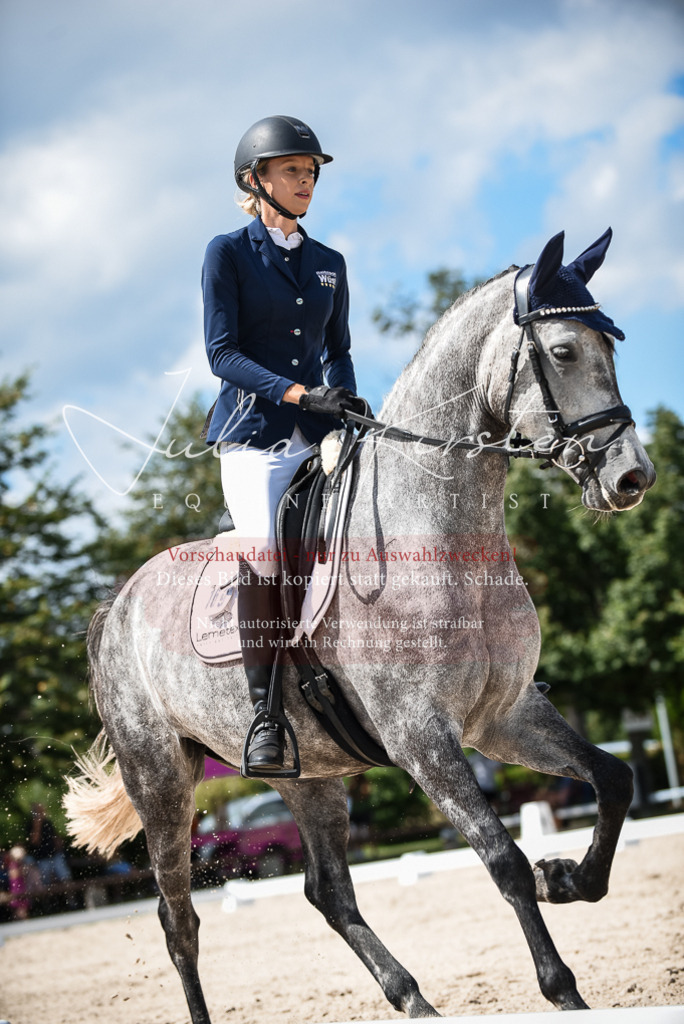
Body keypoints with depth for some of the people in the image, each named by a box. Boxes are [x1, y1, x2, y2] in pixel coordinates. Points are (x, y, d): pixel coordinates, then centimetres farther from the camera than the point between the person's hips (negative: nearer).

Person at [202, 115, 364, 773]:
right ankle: (263, 712, -14)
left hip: (319, 434, 5)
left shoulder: (329, 264, 18)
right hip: (253, 430, -4)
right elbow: (221, 352, -5)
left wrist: (345, 399, 2)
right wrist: (300, 394, -17)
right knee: (263, 550, -22)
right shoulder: (228, 253, 3)